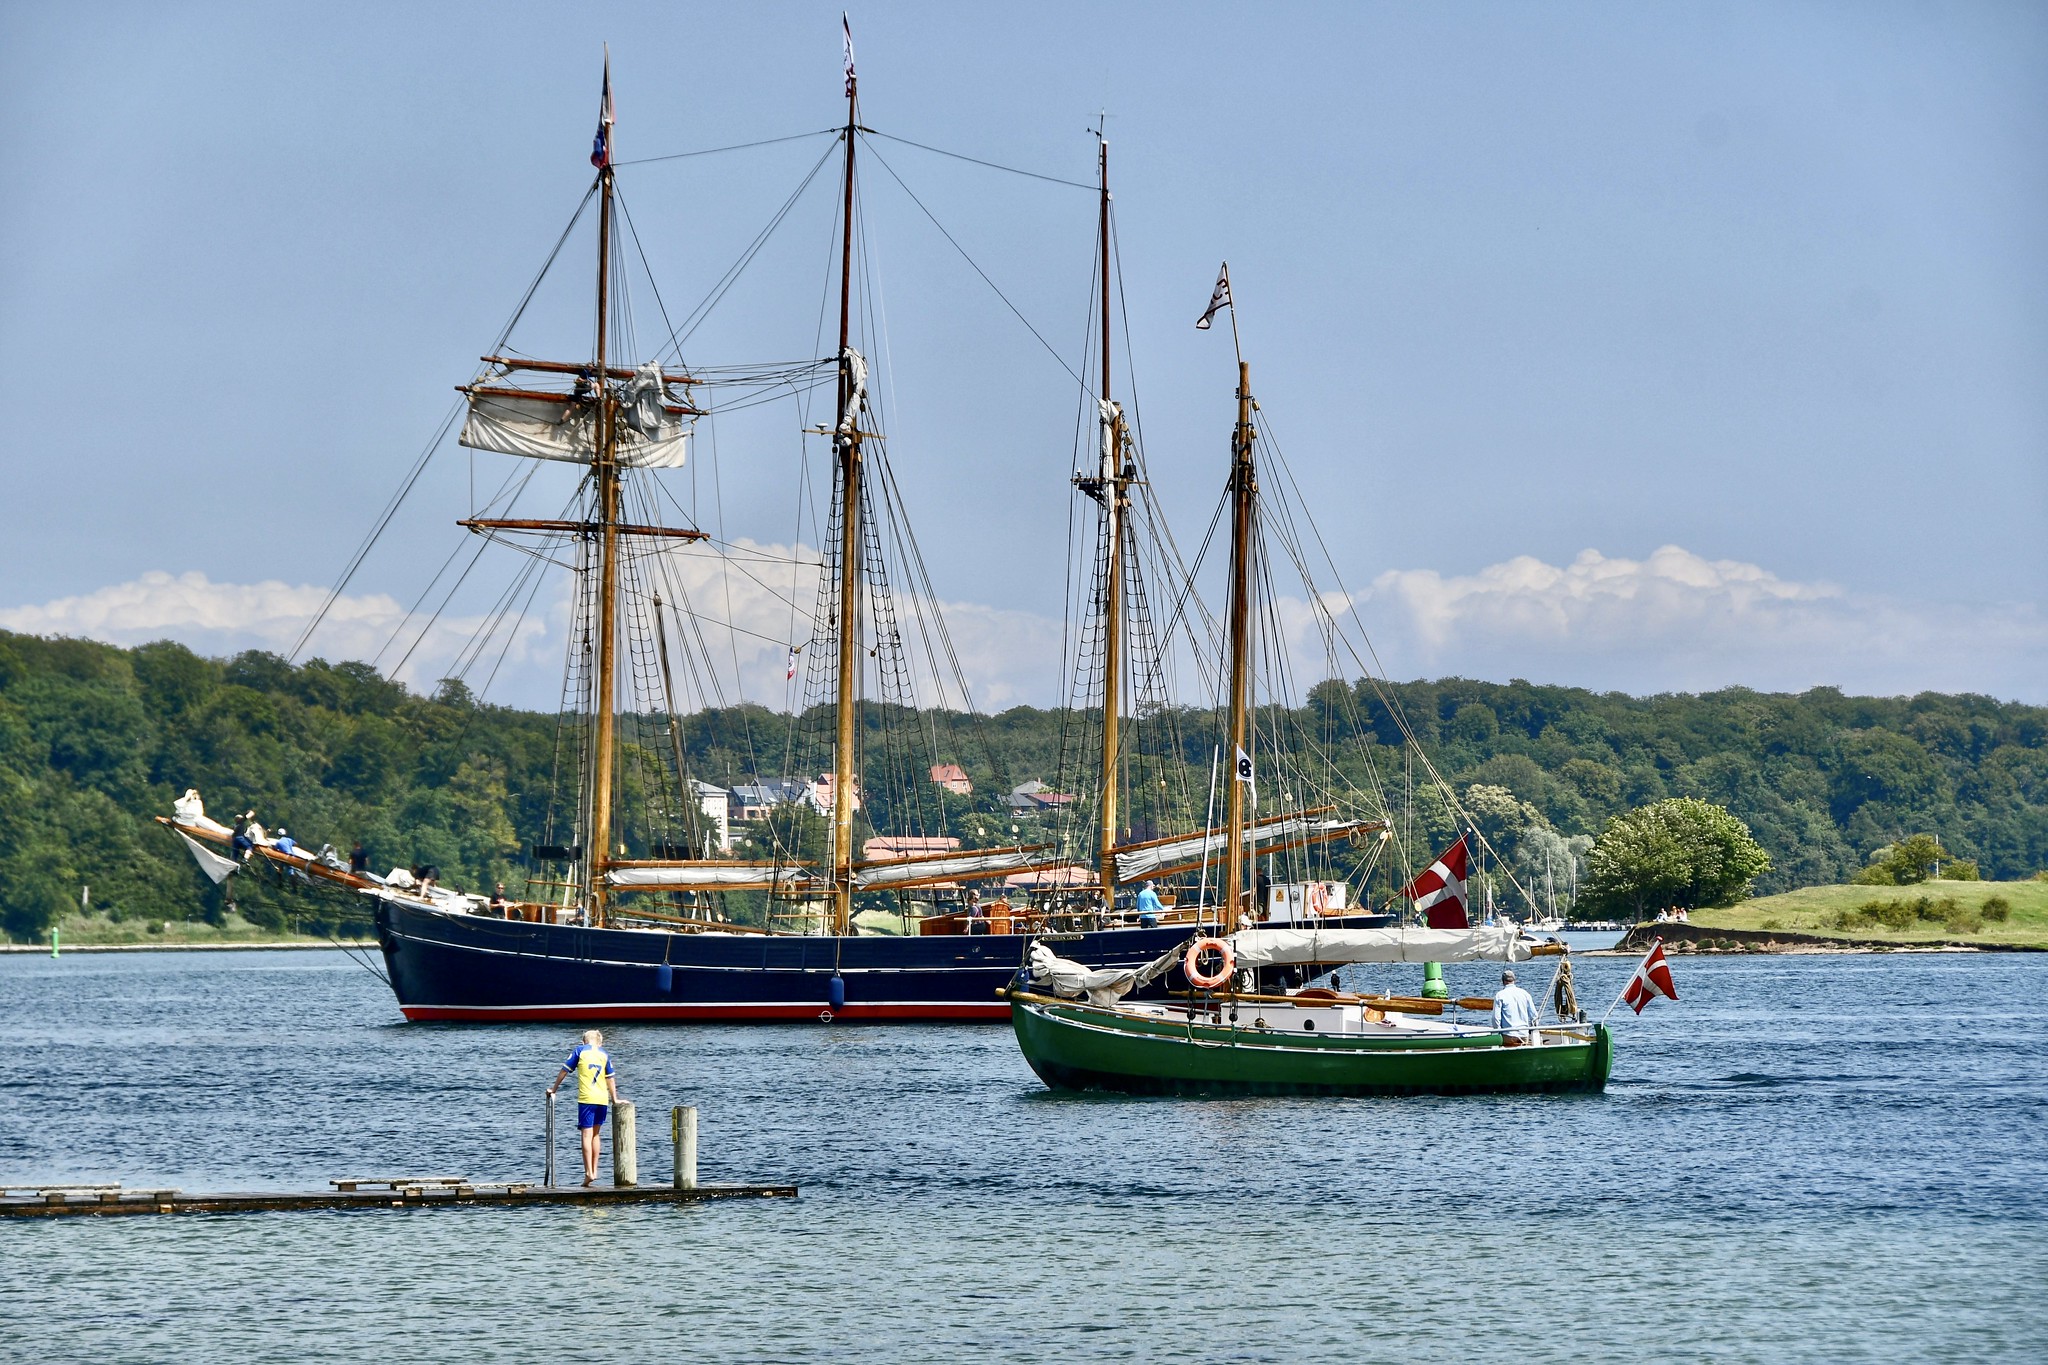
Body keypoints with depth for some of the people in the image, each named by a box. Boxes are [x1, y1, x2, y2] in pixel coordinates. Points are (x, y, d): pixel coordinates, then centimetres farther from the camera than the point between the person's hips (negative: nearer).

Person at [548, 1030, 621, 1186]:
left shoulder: (580, 1051, 6)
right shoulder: (604, 1054, 12)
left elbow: (565, 1070, 9)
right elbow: (610, 1078, 13)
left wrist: (553, 1089, 19)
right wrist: (614, 1099, 21)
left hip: (586, 1098, -3)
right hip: (602, 1099, 3)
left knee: (587, 1134, -6)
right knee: (595, 1134, 16)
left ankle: (589, 1172, -16)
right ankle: (594, 1171, 16)